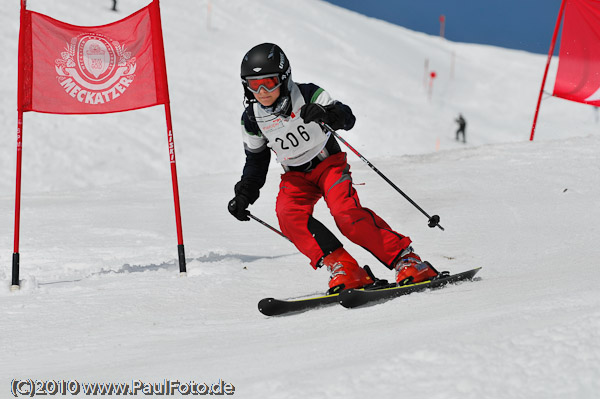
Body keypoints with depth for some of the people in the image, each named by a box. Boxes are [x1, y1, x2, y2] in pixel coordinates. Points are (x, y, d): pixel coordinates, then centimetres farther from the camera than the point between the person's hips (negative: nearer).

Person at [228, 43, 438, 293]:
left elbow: (348, 118, -24)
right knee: (288, 214, -28)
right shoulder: (252, 119, -5)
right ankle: (342, 267, -28)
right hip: (296, 176, 4)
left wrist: (327, 114, -45)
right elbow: (256, 160, 11)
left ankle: (406, 259, -20)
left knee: (346, 213, -30)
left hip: (328, 162, -4)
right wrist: (244, 195, 2)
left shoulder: (307, 95, -17)